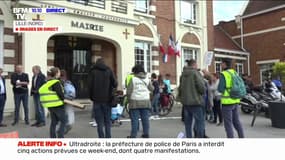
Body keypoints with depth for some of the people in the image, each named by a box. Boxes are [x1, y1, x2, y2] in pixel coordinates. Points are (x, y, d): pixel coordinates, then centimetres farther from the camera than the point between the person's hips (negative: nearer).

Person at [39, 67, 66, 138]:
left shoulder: (47, 83, 12)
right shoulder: (56, 82, -14)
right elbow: (60, 94, -19)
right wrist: (62, 99, 2)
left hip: (50, 105, 8)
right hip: (57, 105, -8)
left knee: (53, 122, 14)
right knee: (63, 121, 2)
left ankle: (52, 138, 19)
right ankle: (60, 136, -2)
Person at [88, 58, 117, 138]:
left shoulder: (93, 72, 0)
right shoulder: (109, 71, 2)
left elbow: (90, 86, -4)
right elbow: (115, 84, -4)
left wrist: (91, 97, 7)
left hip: (97, 99, -1)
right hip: (107, 99, 1)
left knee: (100, 121, 5)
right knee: (107, 121, 11)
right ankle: (108, 137, 10)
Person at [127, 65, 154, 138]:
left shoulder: (133, 79, -5)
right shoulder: (147, 80, 5)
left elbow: (128, 91, -6)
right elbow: (152, 89, 14)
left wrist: (129, 99, 9)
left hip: (135, 102, -3)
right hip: (145, 102, 3)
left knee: (134, 119, 1)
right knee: (145, 119, 10)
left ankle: (133, 135, 4)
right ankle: (146, 134, 15)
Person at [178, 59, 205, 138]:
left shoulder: (183, 74, 10)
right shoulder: (195, 73, -10)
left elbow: (180, 88, 13)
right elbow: (202, 87, -14)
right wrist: (202, 93, 5)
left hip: (185, 102, 7)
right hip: (195, 102, -7)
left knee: (188, 122, 14)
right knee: (200, 121, 0)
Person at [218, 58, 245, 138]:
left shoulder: (223, 74, -14)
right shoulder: (235, 73, 9)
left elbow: (220, 89, -17)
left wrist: (219, 86, 4)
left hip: (227, 102, -7)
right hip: (235, 101, 8)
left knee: (228, 123, 1)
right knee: (236, 121, 18)